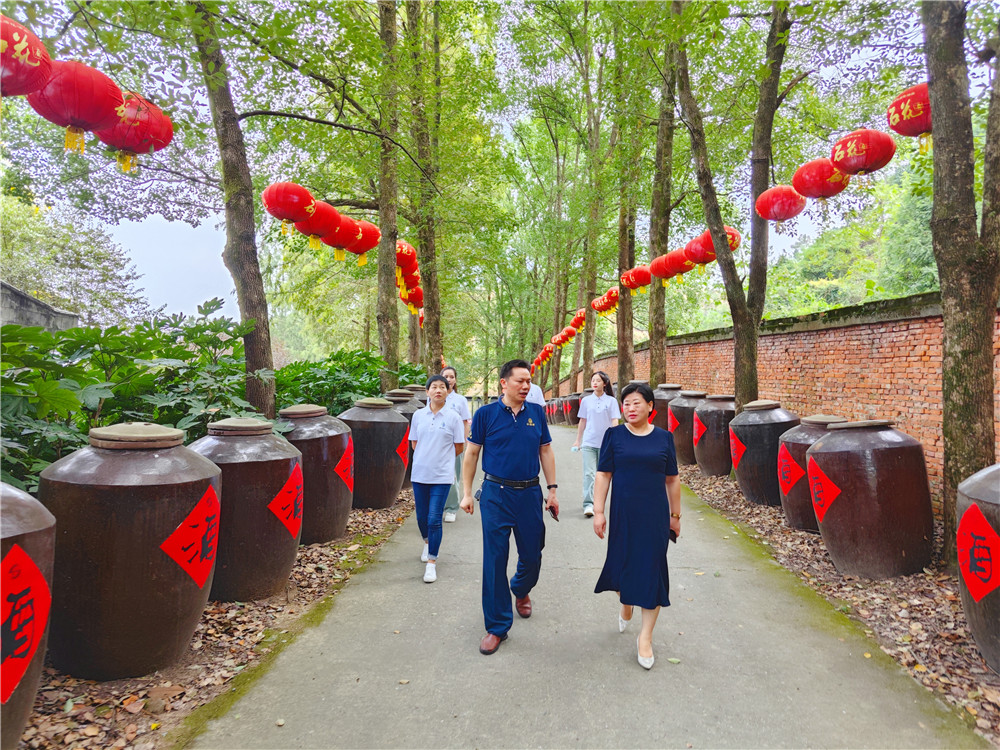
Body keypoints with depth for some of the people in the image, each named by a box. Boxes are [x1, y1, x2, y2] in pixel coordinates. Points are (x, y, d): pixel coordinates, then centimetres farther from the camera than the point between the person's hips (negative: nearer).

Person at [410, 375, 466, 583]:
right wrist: (428, 457, 8)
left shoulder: (453, 418, -4)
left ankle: (432, 562, 5)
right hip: (420, 473, 3)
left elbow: (459, 447, 3)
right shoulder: (418, 415, 3)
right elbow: (414, 443, 12)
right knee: (421, 517, 14)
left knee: (434, 519, -6)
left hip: (442, 476, -3)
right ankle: (428, 542, 44)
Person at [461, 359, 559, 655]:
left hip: (530, 493, 3)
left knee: (532, 555, 12)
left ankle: (521, 590, 47)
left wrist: (552, 490, 7)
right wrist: (467, 493, -1)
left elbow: (546, 451, 10)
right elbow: (471, 454, 1)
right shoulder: (486, 414, -4)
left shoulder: (536, 412, 3)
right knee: (495, 559, 0)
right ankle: (497, 627, 14)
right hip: (496, 494, -2)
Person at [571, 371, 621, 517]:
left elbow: (614, 422, -2)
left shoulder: (611, 401, 1)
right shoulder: (586, 400, 6)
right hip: (588, 442, 0)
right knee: (589, 473, -11)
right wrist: (578, 441, 14)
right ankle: (588, 504, -15)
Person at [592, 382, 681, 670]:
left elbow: (672, 480, 8)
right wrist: (598, 511, -7)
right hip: (623, 514, 0)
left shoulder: (664, 438, 2)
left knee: (652, 569, 1)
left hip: (655, 515, 0)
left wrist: (675, 515, 10)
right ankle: (625, 605, 43)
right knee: (623, 562, 10)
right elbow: (603, 475, -2)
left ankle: (645, 636, 13)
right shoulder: (614, 435, -1)